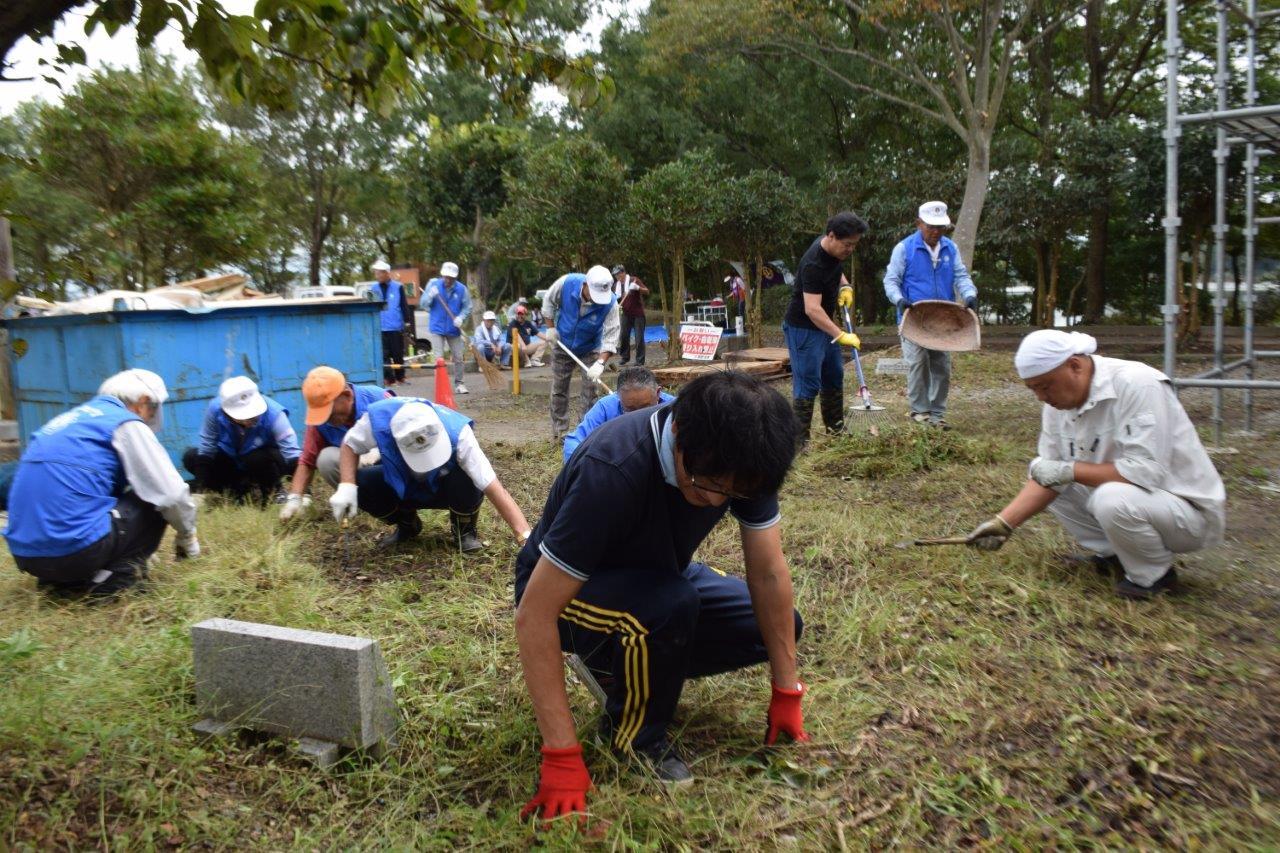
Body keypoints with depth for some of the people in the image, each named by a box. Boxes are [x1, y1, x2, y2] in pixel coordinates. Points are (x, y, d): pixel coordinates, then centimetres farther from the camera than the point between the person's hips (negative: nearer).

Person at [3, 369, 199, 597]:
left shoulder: (70, 419, 23)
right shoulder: (125, 423, 0)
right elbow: (172, 494, -5)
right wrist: (187, 536, 15)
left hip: (26, 554, 8)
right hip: (75, 550, -8)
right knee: (154, 503, 10)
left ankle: (61, 579, 12)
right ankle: (112, 579, -5)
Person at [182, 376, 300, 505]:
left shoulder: (273, 414, -32)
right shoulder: (215, 409, -26)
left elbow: (292, 454, -38)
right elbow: (205, 452, -16)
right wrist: (203, 492, -18)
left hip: (264, 462, -3)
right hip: (231, 461, 4)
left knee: (261, 458, -36)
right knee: (191, 457, -15)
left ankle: (273, 491, -5)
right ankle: (237, 490, -1)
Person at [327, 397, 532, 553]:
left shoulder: (456, 433, -39)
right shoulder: (378, 420, -33)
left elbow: (493, 489, -41)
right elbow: (350, 445, -10)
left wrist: (526, 538, -47)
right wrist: (346, 486, -27)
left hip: (445, 488, -3)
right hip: (402, 485, 3)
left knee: (467, 480, -37)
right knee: (360, 484, -25)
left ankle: (464, 529, -3)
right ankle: (407, 524, 6)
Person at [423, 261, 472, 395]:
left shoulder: (461, 289, -5)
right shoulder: (433, 284, -4)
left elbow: (467, 307, 1)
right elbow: (424, 304, -2)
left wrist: (460, 318, -18)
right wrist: (430, 296, -23)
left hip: (453, 329, 2)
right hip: (436, 328, -1)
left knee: (458, 358, 7)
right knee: (439, 358, -6)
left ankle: (458, 383, 20)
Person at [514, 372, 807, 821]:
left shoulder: (738, 458, -20)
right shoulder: (612, 470, -38)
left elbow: (768, 573, -11)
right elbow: (534, 615, -35)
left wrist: (786, 694, -9)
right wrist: (562, 757, -34)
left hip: (656, 573, 6)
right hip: (562, 587, -6)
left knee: (777, 624, -6)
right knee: (670, 605, -36)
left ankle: (624, 668, 9)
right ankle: (634, 732, -7)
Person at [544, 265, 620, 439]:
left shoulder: (610, 303, -32)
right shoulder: (566, 283, -28)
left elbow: (610, 337, -31)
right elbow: (549, 301, -6)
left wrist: (601, 363, -43)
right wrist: (551, 328, -7)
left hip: (590, 350, -1)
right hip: (562, 345, 2)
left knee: (590, 391, -1)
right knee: (559, 390, 8)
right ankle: (560, 431, 20)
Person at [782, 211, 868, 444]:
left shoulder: (835, 250, -2)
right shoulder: (813, 264, -30)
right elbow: (812, 309, -36)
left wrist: (844, 286, 3)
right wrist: (840, 335, -40)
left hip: (824, 325, 10)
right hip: (803, 328, -9)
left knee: (834, 377, 17)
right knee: (807, 384, -10)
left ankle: (835, 427, 31)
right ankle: (799, 440, -4)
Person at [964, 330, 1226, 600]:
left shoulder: (1137, 384, -26)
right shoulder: (1058, 400, -4)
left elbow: (1146, 471, -33)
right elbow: (1049, 476, -1)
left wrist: (1069, 470, -26)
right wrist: (1004, 523, -11)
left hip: (1188, 508, -8)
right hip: (1123, 498, 8)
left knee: (1113, 499, -34)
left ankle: (1154, 576, -6)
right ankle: (1115, 556, 9)